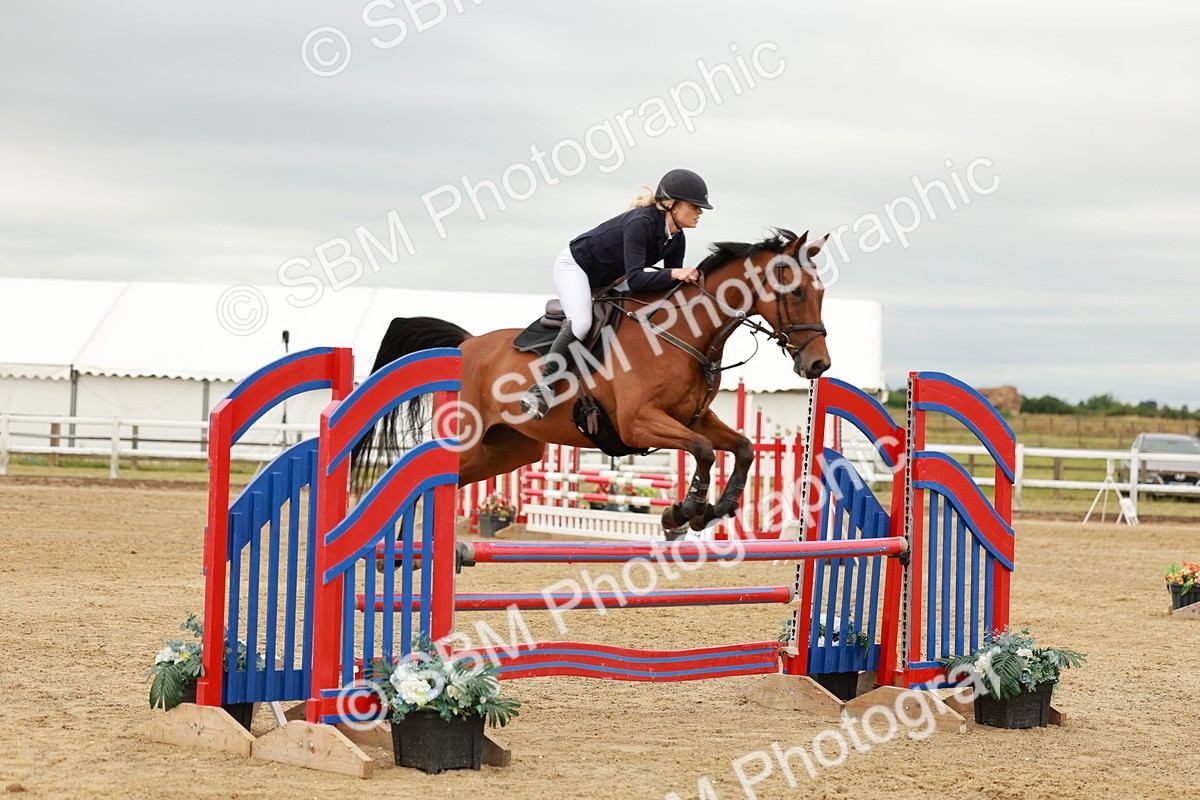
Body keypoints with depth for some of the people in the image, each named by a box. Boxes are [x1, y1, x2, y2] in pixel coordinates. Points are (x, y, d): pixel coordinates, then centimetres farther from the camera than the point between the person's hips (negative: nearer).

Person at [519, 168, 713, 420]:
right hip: (574, 265, -10)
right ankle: (543, 387, -24)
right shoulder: (641, 222, -32)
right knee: (581, 323, -30)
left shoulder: (676, 240, -6)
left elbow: (673, 286, -3)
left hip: (606, 281, 10)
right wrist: (673, 274, -48)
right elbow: (634, 279, -40)